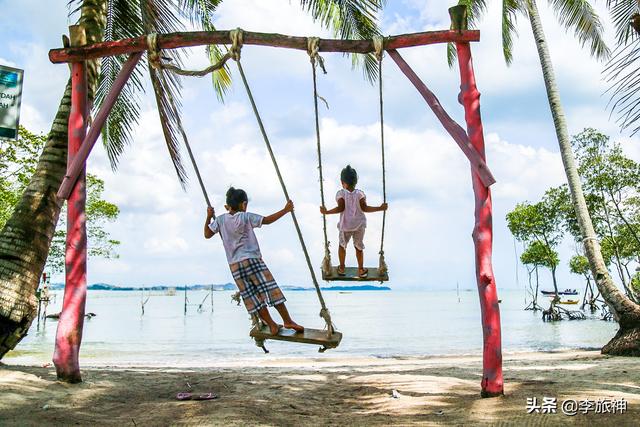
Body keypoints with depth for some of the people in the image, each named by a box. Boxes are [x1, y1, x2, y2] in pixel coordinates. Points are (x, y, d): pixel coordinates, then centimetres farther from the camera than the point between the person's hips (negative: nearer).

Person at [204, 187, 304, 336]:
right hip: (251, 260, -5)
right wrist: (285, 210, 3)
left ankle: (272, 325, 10)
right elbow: (267, 220, -4)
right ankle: (288, 321, 1)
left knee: (252, 297, 8)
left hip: (234, 265, 5)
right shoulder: (245, 217, -5)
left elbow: (207, 234, 12)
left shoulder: (220, 219, 6)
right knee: (270, 289, -1)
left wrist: (209, 217, 21)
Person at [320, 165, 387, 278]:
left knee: (342, 245, 19)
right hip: (359, 225, 1)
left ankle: (341, 268, 30)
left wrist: (327, 212, -14)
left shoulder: (341, 193, -11)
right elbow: (364, 208, -15)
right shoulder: (360, 193, -7)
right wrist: (379, 208, -8)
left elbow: (340, 208, -20)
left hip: (345, 226, -1)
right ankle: (361, 270, 23)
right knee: (359, 247, 15)